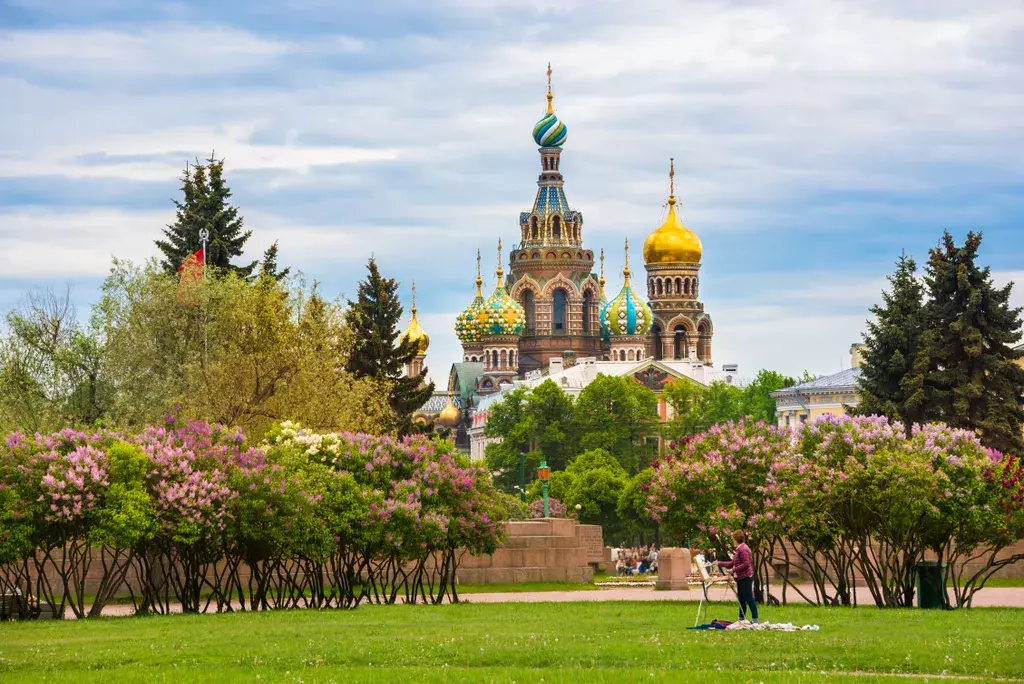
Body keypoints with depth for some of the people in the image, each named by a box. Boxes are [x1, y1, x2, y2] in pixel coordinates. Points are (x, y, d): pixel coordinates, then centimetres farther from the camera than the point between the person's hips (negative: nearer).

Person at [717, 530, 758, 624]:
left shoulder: (743, 549, -16)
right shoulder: (739, 549, 16)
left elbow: (746, 564, -23)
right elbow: (733, 563, 22)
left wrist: (733, 570, -19)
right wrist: (719, 563, 24)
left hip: (746, 578, -10)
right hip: (740, 578, 10)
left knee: (749, 599, -8)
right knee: (741, 599, 14)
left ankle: (755, 619, -6)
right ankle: (741, 619, 21)